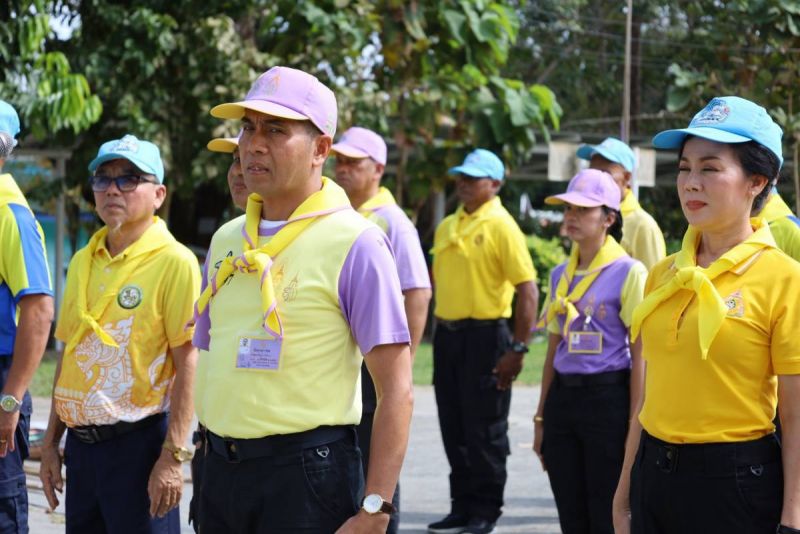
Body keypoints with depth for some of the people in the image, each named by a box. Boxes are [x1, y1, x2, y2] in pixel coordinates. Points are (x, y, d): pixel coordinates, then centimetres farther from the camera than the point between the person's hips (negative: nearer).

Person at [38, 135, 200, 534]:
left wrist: (173, 457, -17)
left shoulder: (174, 262, -9)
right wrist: (51, 443, 14)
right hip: (81, 442, 6)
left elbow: (187, 363, -13)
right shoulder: (82, 262, 11)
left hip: (138, 441, -6)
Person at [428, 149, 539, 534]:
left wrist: (518, 349, -18)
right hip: (447, 334, 7)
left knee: (485, 430, 0)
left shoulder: (501, 227, -10)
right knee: (454, 428, 11)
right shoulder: (447, 227, 12)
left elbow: (528, 290, -14)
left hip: (484, 336, -7)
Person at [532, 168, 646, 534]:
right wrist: (541, 418, 14)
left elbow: (640, 357, -8)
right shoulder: (560, 276, 11)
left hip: (608, 398, -6)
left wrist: (635, 424, -11)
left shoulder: (629, 272, -7)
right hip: (563, 398, 6)